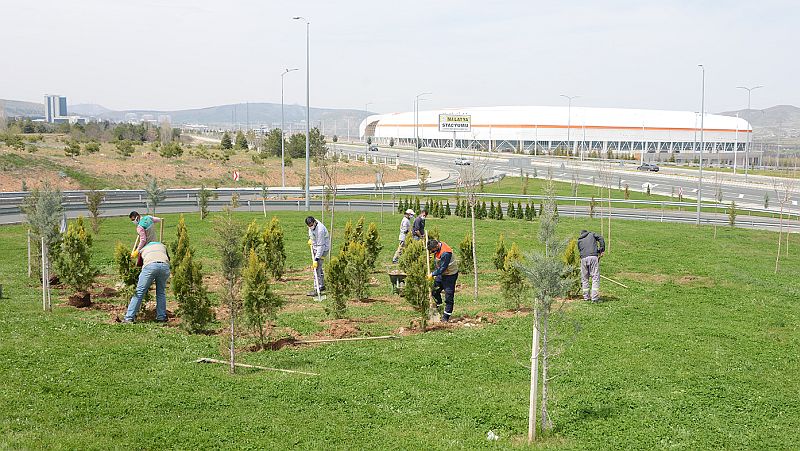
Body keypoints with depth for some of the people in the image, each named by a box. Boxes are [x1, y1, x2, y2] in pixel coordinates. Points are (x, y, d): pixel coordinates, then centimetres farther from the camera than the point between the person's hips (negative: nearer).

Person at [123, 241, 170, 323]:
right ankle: (161, 317, 15)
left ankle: (129, 318, -1)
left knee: (139, 292, 2)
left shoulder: (143, 249, 36)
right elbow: (168, 259, 39)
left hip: (150, 265, -1)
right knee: (161, 292, 16)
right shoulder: (162, 246, 38)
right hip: (164, 265, 2)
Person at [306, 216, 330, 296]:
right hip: (315, 247, 9)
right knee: (318, 267, 17)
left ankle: (317, 289, -13)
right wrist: (310, 238, 7)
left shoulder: (320, 230, -33)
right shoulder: (311, 224, -8)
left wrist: (316, 259, -32)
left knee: (317, 268, -14)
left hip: (323, 248, -9)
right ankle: (322, 286, 29)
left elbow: (320, 246, -32)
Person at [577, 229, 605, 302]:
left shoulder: (579, 240, 25)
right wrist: (602, 250, 6)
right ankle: (594, 298, -9)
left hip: (583, 258, 3)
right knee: (595, 277, -2)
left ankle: (586, 297, 16)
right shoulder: (592, 234, 20)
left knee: (584, 278, 12)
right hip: (593, 257, -2)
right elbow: (601, 239, 4)